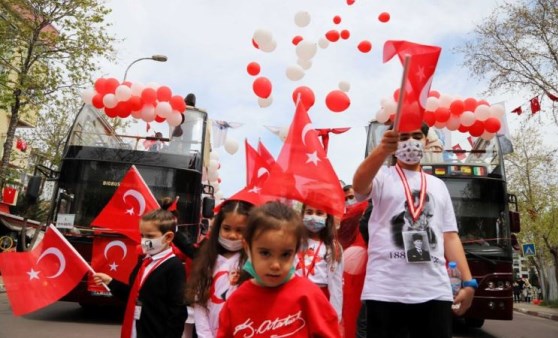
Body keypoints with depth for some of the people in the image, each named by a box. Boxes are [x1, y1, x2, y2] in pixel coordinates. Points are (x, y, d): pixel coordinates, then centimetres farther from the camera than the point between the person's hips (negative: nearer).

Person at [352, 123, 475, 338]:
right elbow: (358, 185, -20)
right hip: (386, 291, -4)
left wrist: (468, 281, 9)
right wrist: (382, 150, -38)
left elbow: (450, 237, 18)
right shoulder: (382, 176, 6)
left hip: (434, 291, 4)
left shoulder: (438, 185, 21)